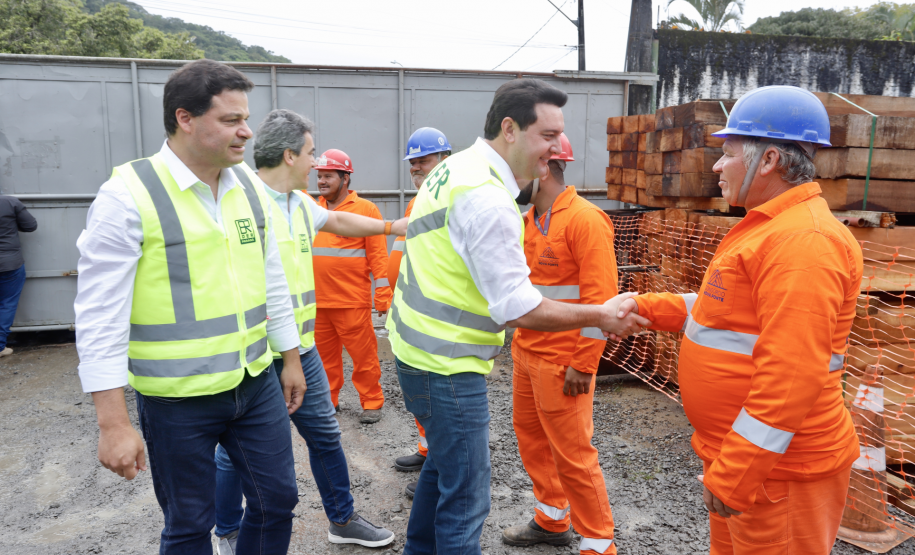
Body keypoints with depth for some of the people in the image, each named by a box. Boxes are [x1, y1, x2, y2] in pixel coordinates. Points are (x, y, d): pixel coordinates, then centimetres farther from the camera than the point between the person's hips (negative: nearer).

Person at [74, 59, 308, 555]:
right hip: (177, 400, -5)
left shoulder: (249, 190, 3)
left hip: (256, 384, 5)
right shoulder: (128, 196, -14)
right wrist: (113, 423, -17)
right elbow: (99, 316, -15)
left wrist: (291, 359, 16)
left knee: (277, 500, 15)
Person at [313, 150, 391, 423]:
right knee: (324, 354, 13)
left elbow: (378, 255, -5)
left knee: (363, 353, 1)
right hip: (317, 299, 5)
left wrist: (383, 296, -10)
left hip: (352, 301, -5)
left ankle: (371, 403, 15)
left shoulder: (365, 209, -1)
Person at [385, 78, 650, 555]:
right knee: (465, 496, 1)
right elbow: (520, 309, -22)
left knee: (444, 462, 27)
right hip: (448, 367, -10)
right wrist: (599, 317, -12)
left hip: (419, 349, 11)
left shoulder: (455, 167, 7)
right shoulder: (488, 198, -23)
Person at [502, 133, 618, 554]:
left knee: (572, 452, 0)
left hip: (561, 362, -9)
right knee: (530, 436, 18)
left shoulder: (584, 219, -14)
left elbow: (600, 299, -18)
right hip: (526, 353, 9)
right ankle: (552, 520, 38)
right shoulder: (529, 220, 11)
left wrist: (583, 365, -19)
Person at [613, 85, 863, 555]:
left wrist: (733, 477, -25)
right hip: (733, 451, 10)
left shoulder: (805, 240, -22)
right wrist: (647, 306, 12)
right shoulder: (767, 228, 12)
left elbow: (791, 378, -28)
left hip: (776, 465, -10)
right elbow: (726, 311, 20)